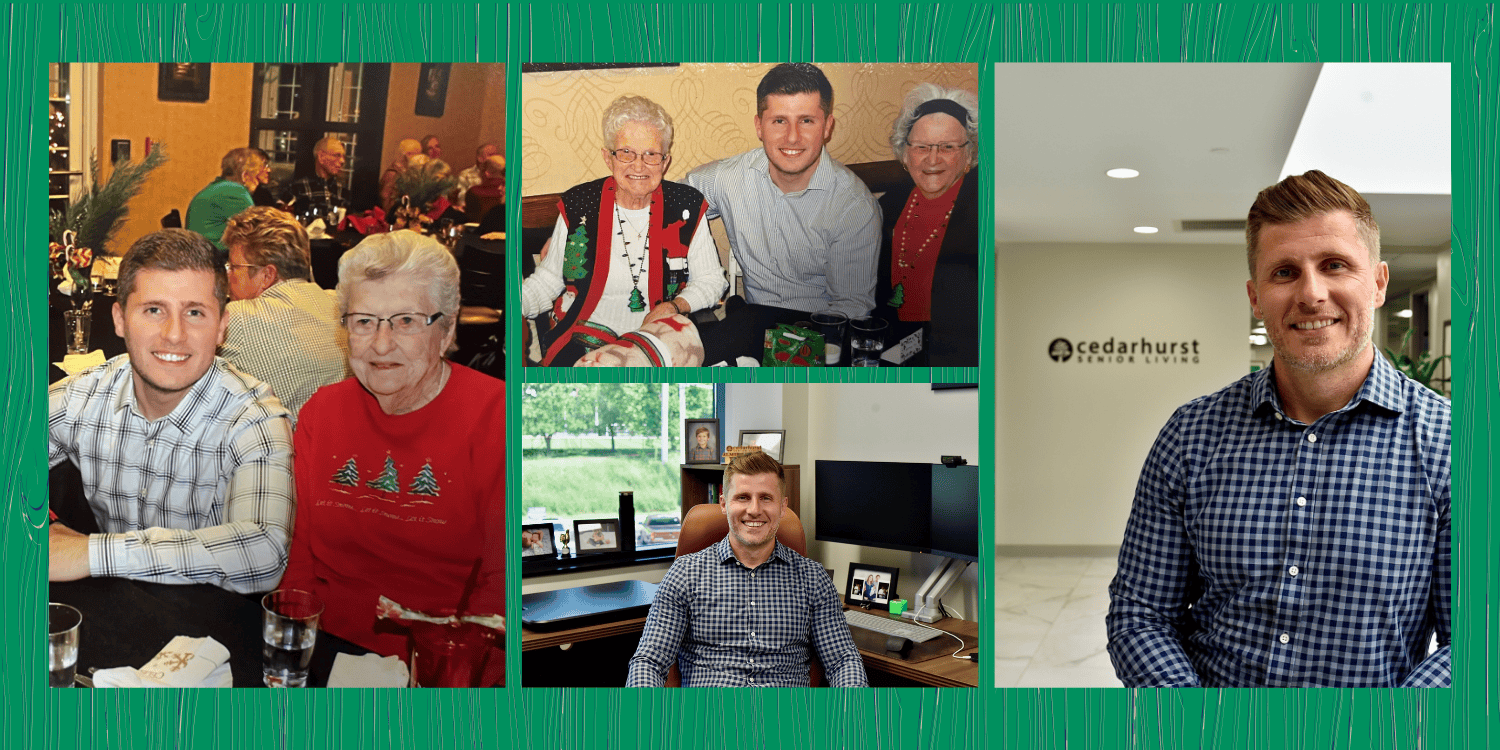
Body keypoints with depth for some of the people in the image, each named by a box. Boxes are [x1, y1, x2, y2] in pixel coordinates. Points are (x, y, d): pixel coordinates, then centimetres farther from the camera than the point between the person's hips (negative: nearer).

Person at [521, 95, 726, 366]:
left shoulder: (687, 206, 1)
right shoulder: (577, 205, 2)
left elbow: (711, 279, 8)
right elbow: (548, 279, 9)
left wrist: (674, 306, -11)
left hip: (660, 338, 1)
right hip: (585, 335, 0)